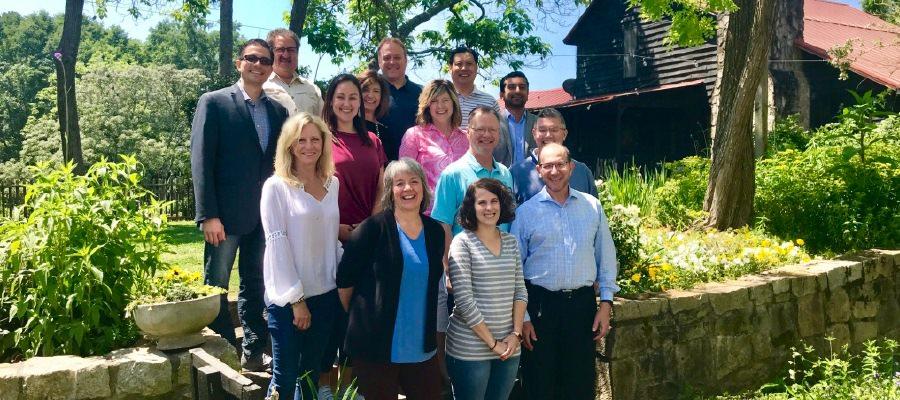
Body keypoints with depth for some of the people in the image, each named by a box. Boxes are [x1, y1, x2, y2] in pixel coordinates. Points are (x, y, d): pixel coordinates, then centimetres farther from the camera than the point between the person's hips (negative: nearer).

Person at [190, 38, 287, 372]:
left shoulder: (278, 110, 10)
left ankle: (254, 352, 23)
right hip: (226, 214, -4)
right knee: (216, 288, 4)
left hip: (265, 214, 4)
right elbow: (201, 160, -8)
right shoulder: (213, 103, -3)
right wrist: (208, 215, -15)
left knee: (256, 286, 12)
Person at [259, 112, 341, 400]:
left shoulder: (333, 184, 7)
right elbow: (277, 244, -12)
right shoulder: (276, 187, -8)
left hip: (326, 293, 5)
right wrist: (295, 298, -15)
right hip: (288, 297, -5)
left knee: (311, 375, 15)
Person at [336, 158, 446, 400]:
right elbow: (345, 278, -6)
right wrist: (358, 316, 6)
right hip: (376, 345, -5)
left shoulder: (435, 231, 5)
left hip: (422, 348, 5)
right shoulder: (374, 228, -11)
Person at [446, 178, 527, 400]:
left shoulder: (511, 242, 8)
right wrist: (492, 342, -12)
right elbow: (464, 300, -14)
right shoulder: (462, 242, -8)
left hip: (509, 348, 5)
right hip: (470, 348, -5)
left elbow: (520, 291, 9)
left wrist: (516, 334, -4)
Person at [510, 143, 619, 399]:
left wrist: (606, 302, 2)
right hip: (541, 303, -2)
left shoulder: (593, 206, 5)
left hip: (583, 302, 2)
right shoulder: (525, 211, -2)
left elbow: (606, 256, 8)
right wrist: (522, 317, -3)